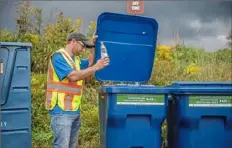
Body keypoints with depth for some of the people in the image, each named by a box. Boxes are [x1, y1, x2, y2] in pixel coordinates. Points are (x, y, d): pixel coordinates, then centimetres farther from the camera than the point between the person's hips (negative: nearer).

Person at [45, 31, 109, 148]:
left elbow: (89, 63, 32)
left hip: (75, 111, 10)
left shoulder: (75, 59, 18)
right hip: (62, 111, -10)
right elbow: (73, 76, -21)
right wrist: (96, 67, -18)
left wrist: (93, 45, 19)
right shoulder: (58, 57, -11)